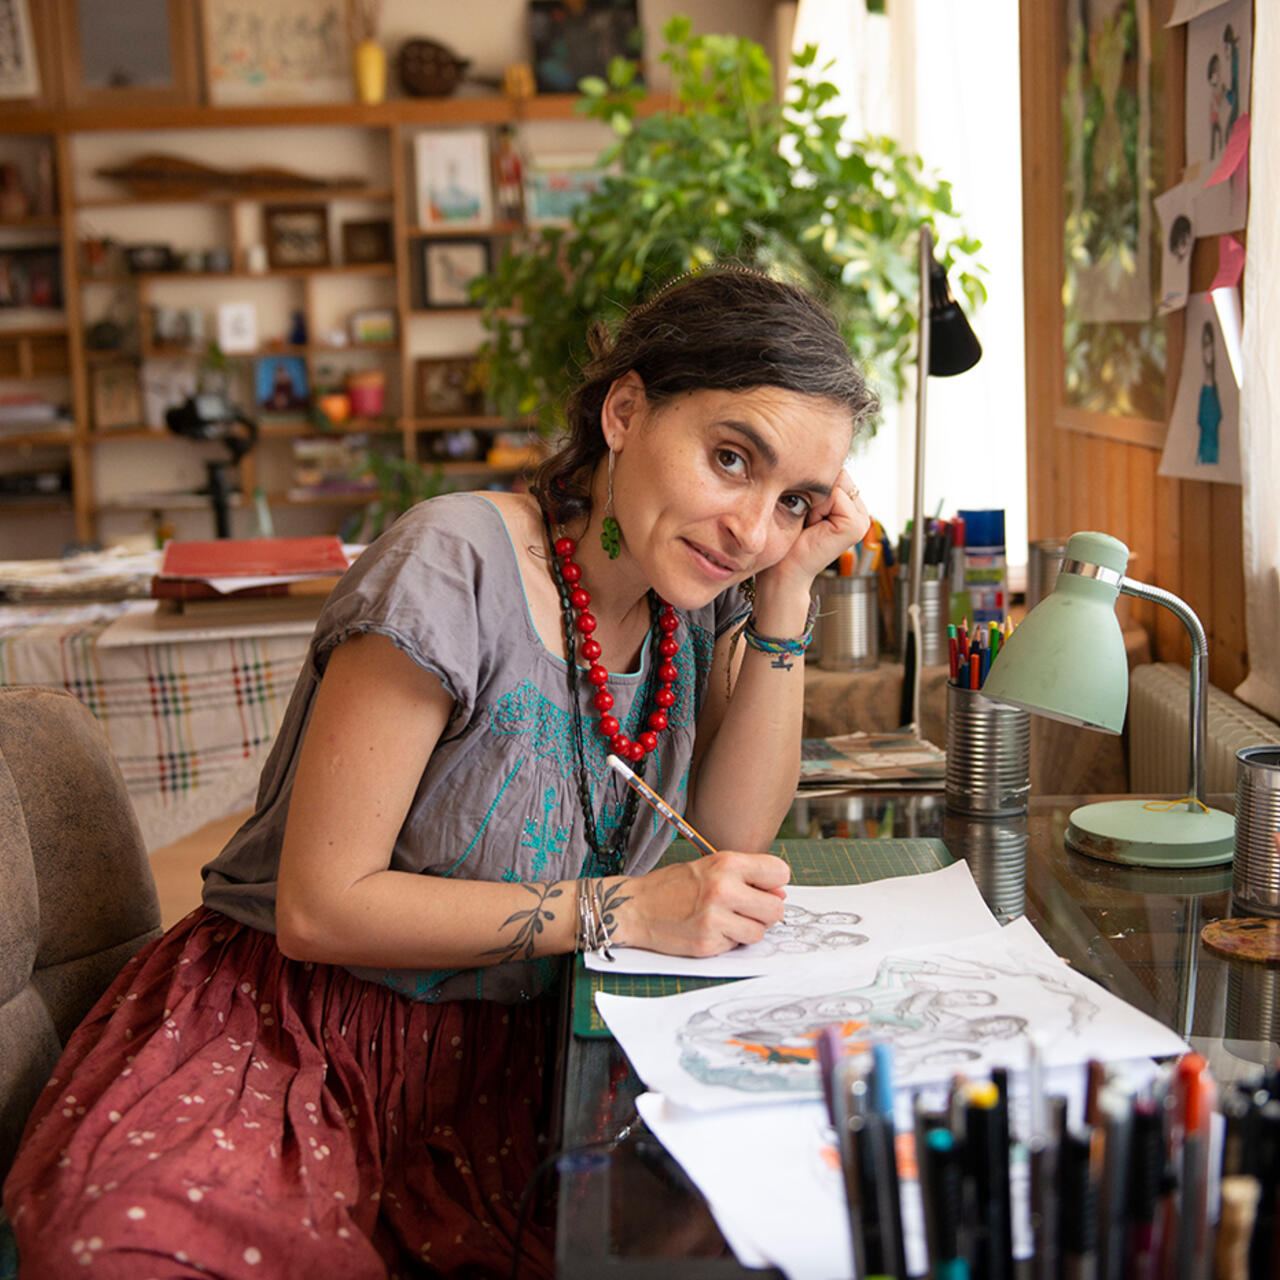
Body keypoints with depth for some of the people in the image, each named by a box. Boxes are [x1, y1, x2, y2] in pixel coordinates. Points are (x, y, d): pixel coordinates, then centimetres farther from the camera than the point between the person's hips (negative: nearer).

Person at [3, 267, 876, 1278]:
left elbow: (734, 836, -3)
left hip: (498, 1059, 6)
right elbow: (320, 906, -20)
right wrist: (624, 909, -23)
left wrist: (787, 595, -10)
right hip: (297, 1038, -6)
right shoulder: (457, 569, -21)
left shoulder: (698, 589, 1)